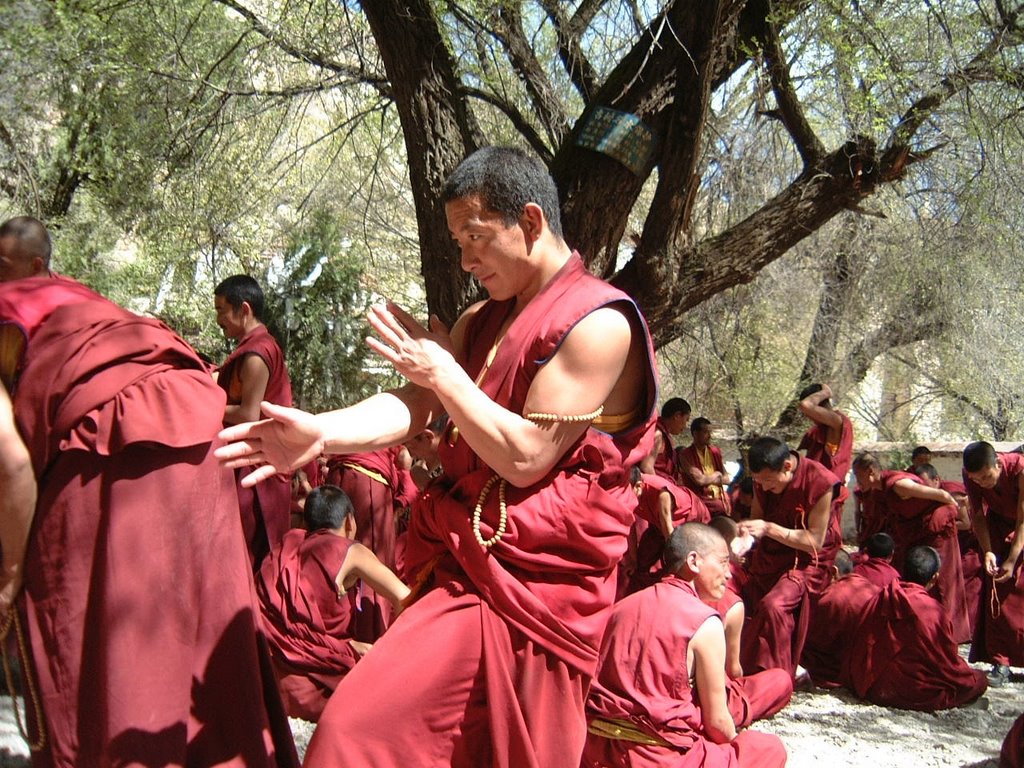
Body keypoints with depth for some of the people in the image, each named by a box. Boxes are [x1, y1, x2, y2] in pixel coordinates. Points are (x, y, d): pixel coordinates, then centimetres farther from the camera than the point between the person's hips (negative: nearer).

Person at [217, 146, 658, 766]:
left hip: (533, 577, -7)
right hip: (467, 558, 8)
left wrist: (440, 370, -10)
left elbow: (524, 456, -17)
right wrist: (319, 433, -17)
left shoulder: (598, 323, -12)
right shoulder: (483, 320, 14)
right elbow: (414, 408, 1)